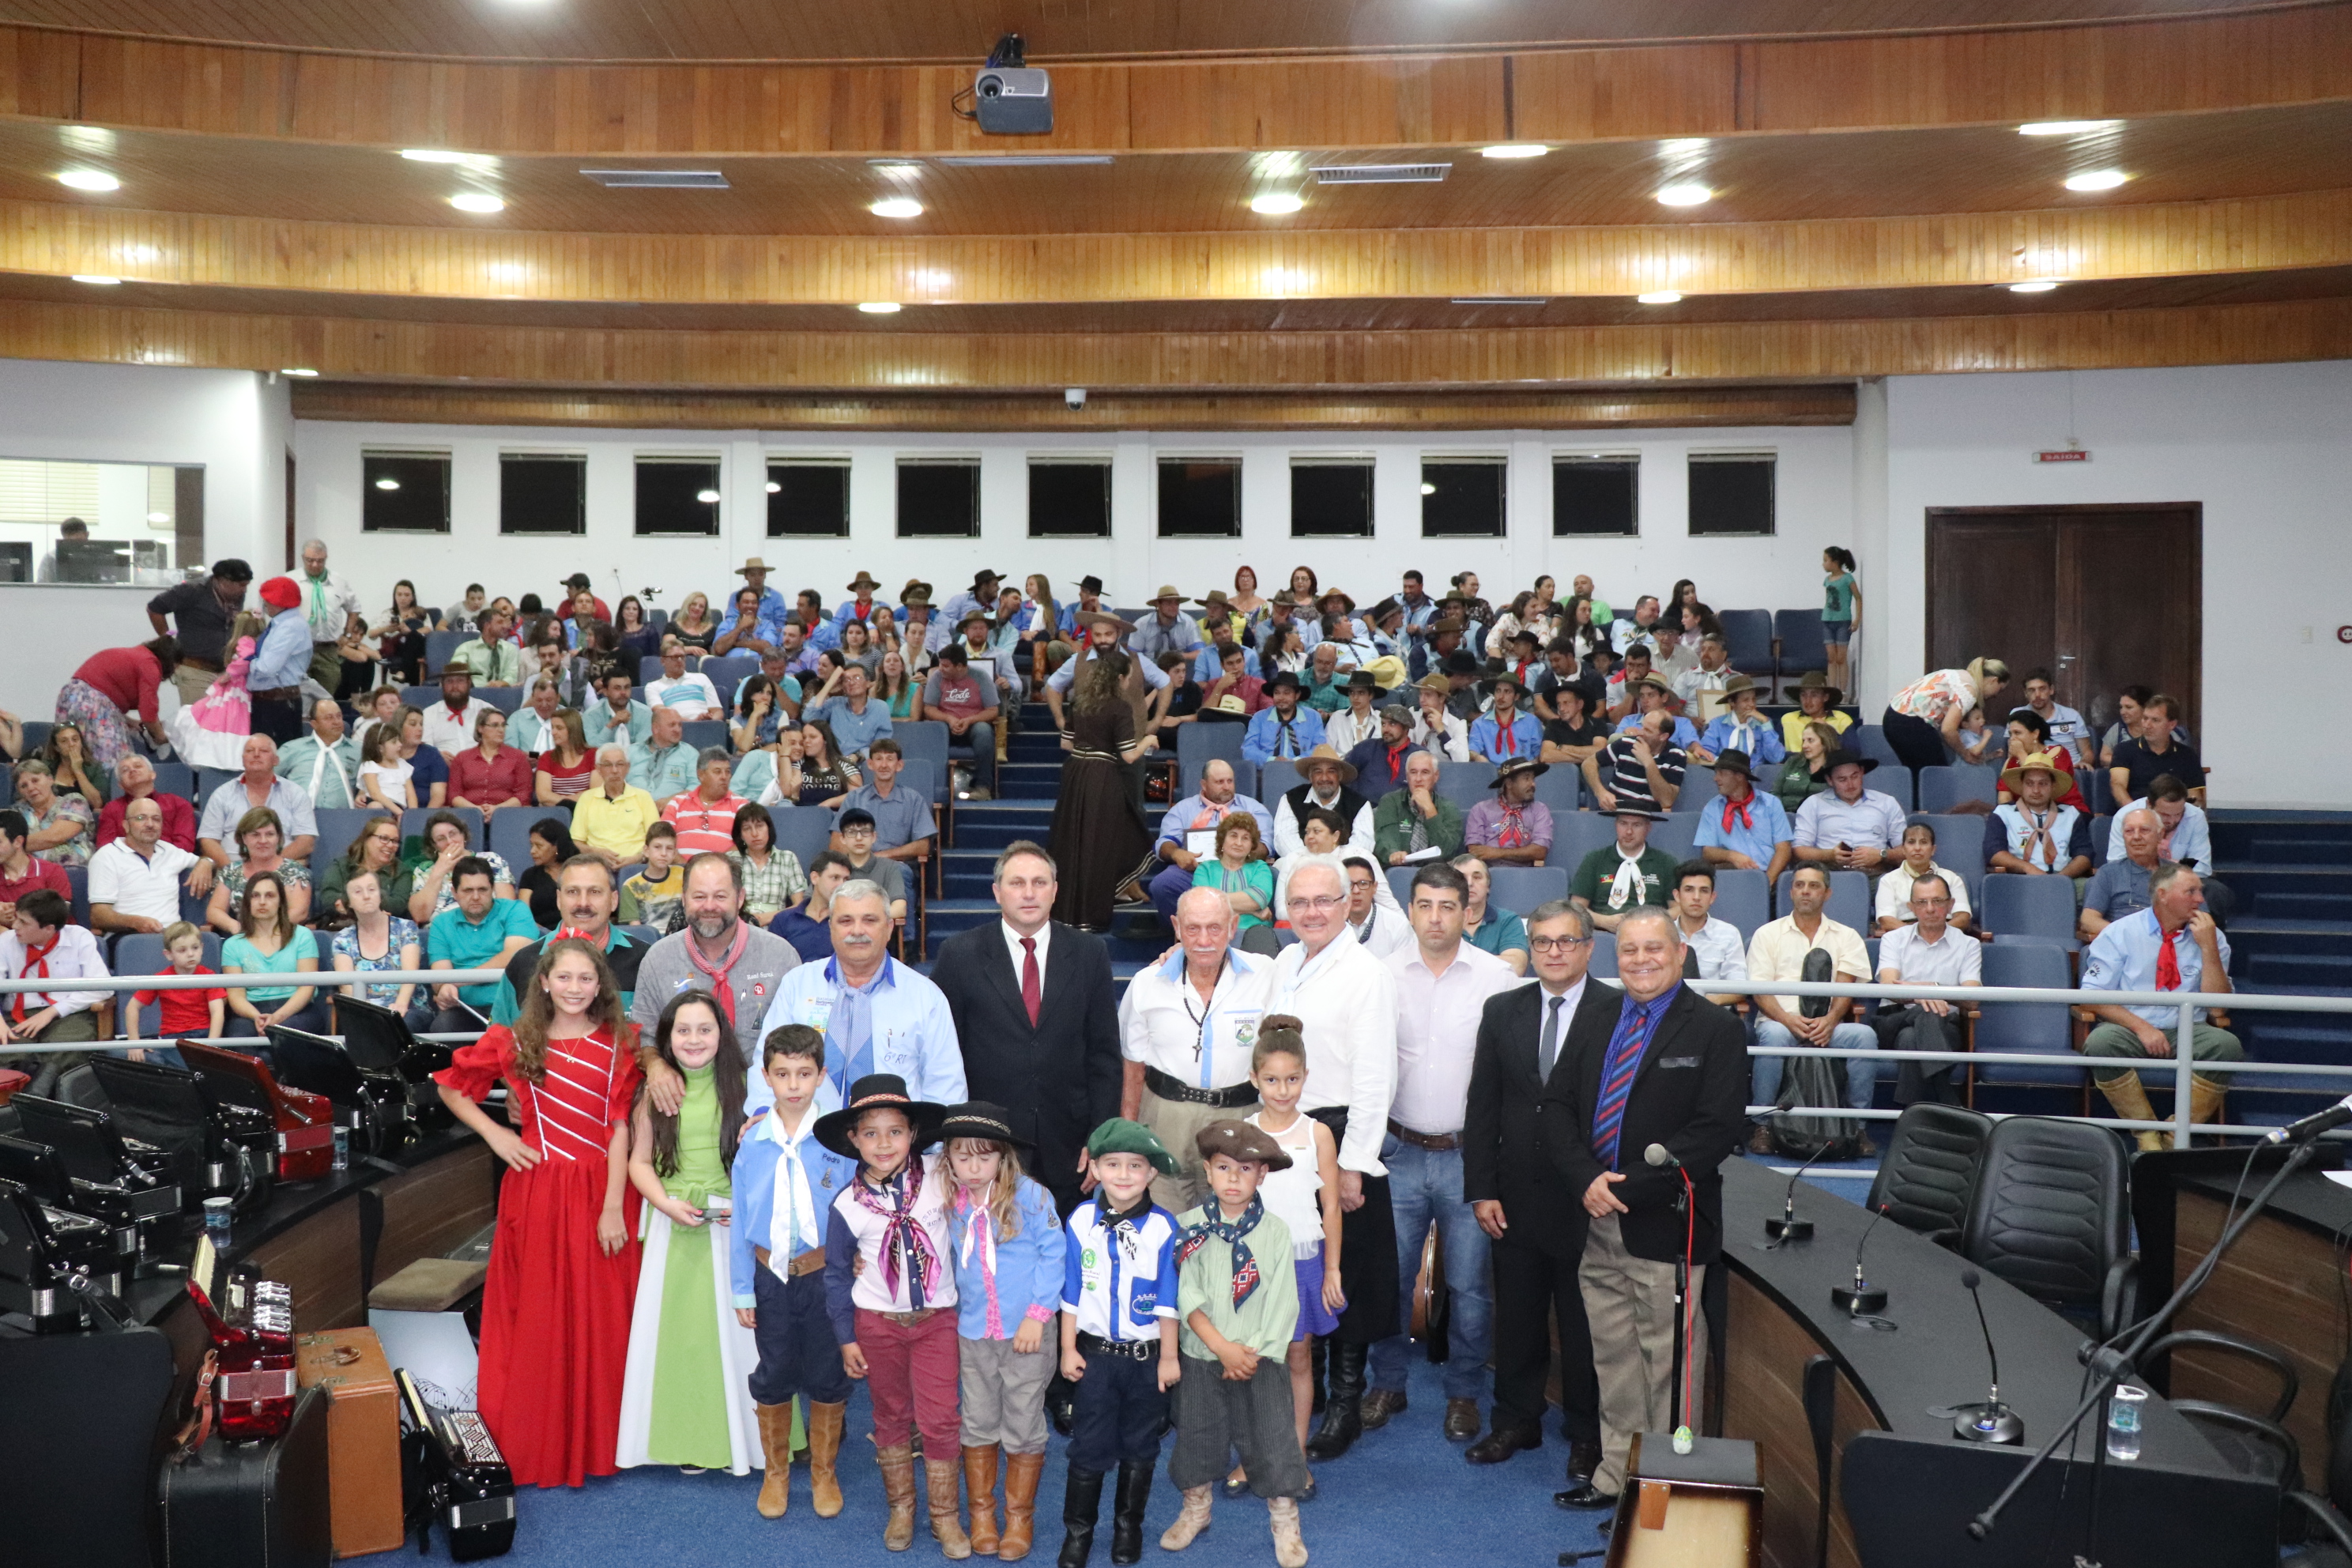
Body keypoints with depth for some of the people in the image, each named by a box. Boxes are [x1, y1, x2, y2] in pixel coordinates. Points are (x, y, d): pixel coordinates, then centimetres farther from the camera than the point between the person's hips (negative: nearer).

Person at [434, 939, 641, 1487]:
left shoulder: (618, 1045, 2)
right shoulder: (514, 1043, 3)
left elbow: (619, 1130, -3)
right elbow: (451, 1086, 15)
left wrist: (613, 1207, -9)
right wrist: (494, 1134, 1)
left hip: (600, 1193, 0)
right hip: (536, 1191, 0)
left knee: (600, 1319, 5)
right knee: (536, 1318, 5)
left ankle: (597, 1440, 19)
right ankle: (535, 1444, 16)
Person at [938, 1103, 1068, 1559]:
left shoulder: (1030, 1196, -13)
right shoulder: (950, 1206, -1)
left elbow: (1054, 1254, -10)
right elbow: (951, 1265, 11)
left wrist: (1038, 1314, -14)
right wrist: (953, 1316, 6)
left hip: (1026, 1333, -3)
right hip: (972, 1334, 3)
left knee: (1023, 1428, 7)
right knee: (977, 1425, 14)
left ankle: (1020, 1516, 23)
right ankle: (981, 1512, 30)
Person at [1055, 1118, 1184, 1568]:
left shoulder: (1162, 1227, -13)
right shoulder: (1081, 1221, -8)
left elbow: (1168, 1299, -6)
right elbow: (1071, 1291, 0)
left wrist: (1169, 1357, -2)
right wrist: (1068, 1348, 2)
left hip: (1147, 1355, 0)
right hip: (1096, 1353, 0)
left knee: (1140, 1446, 14)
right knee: (1089, 1445, 7)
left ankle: (1129, 1526, 31)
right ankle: (1077, 1531, 23)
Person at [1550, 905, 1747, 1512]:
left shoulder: (1715, 1030, -7)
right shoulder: (1595, 1024, 12)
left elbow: (1717, 1130, -14)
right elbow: (1566, 1109, 11)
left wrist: (1631, 1186, -17)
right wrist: (1587, 1180, -8)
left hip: (1666, 1223, -5)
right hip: (1599, 1219, 6)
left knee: (1668, 1361, 2)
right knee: (1613, 1358, 14)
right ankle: (1617, 1473, 25)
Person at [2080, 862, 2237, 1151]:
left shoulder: (2210, 936, 8)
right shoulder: (2120, 933, 2)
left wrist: (2208, 948, -9)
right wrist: (2141, 1028, -18)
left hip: (2187, 1032, 2)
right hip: (2129, 1029, -2)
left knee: (2226, 1045, -30)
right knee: (2101, 1043, -35)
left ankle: (2177, 1138, -18)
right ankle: (2146, 1133, -19)